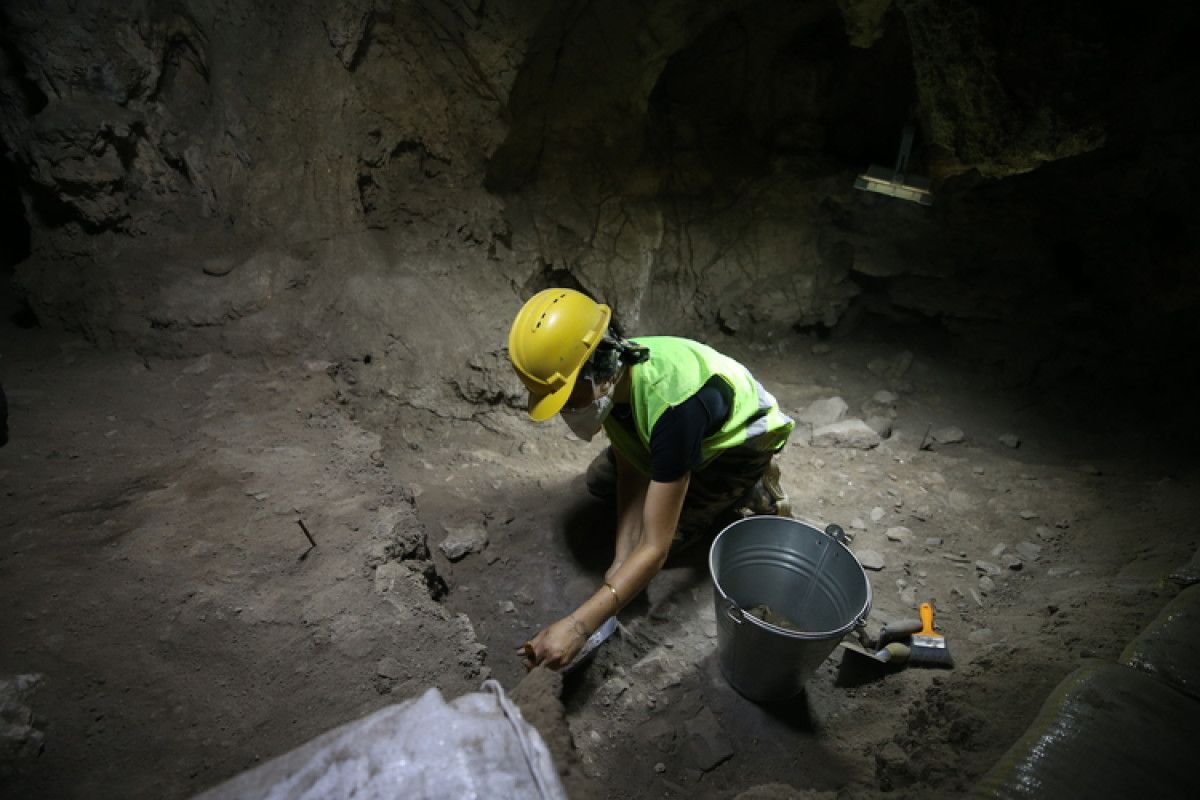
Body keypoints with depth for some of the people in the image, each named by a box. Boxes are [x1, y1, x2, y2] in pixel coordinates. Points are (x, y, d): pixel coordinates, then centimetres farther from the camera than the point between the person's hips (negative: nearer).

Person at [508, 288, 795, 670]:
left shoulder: (671, 405, -45)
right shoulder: (612, 372, -23)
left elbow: (655, 549, -42)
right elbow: (631, 475, -14)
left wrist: (577, 626, -44)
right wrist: (620, 563, -23)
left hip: (743, 437, -6)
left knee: (661, 534, -12)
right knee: (600, 480, 1)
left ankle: (753, 491, 6)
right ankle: (688, 475, 19)